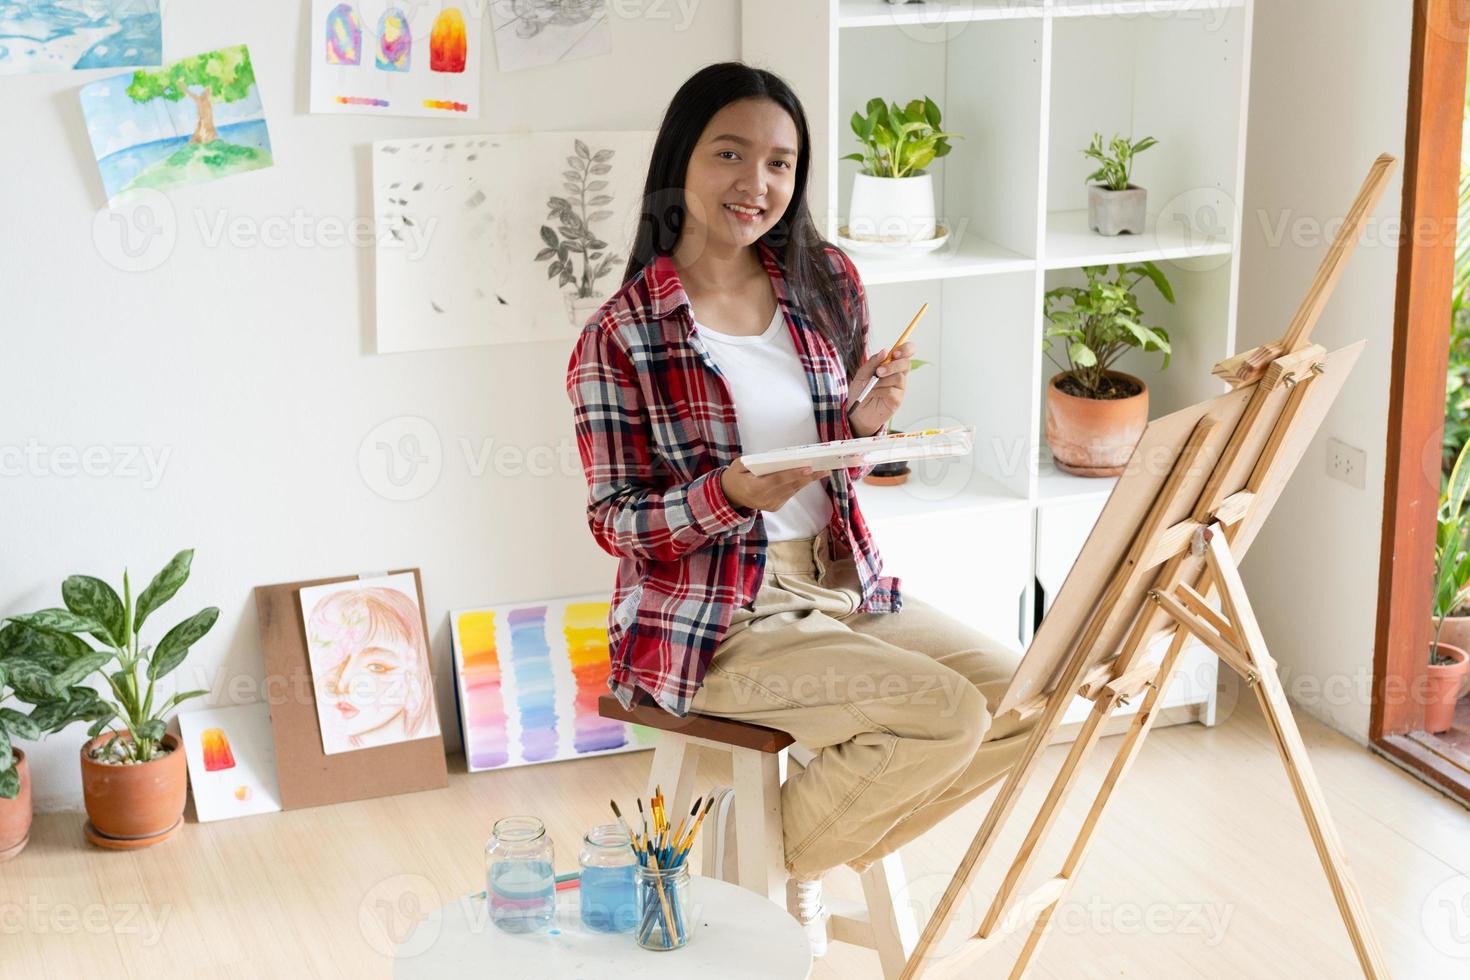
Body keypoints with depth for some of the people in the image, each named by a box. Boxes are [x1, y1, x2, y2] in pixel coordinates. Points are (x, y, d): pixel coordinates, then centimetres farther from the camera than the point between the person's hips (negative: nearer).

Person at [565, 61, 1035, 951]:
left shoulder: (827, 283, 5)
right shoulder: (623, 335, -12)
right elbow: (615, 522, -9)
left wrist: (866, 422, -8)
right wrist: (731, 494, -28)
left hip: (844, 581, 7)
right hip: (713, 617, -7)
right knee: (942, 713, -22)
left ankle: (819, 846, 12)